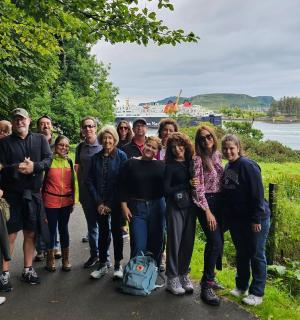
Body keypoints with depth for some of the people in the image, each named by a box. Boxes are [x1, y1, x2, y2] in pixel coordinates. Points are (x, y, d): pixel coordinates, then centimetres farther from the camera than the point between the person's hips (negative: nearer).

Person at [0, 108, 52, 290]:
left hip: (33, 194, 2)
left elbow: (48, 160, -3)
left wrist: (34, 167, -20)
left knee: (31, 233, 11)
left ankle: (28, 270, 24)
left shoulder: (40, 139, 8)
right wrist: (17, 168, -22)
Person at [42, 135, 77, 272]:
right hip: (51, 202, -3)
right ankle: (50, 259, 22)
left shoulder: (69, 162, 8)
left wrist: (73, 200, 12)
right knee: (51, 229, 6)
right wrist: (41, 201, -6)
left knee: (63, 229, 12)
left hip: (66, 202, 4)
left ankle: (65, 259, 22)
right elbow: (42, 181, -4)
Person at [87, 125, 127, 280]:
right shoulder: (95, 158, 3)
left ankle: (118, 265, 22)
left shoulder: (121, 156, -6)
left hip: (116, 203, -2)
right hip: (100, 203, 3)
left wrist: (110, 203, -11)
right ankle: (103, 265, 25)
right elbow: (90, 181, 2)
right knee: (103, 233, 12)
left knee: (117, 232, 8)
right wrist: (98, 202, -7)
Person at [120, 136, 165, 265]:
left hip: (157, 207, 2)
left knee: (156, 243, 12)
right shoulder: (131, 163, 0)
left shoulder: (161, 165, 3)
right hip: (136, 207, -2)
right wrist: (124, 206, -5)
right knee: (138, 246, -4)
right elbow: (123, 186, 0)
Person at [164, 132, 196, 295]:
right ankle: (172, 279, 12)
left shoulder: (191, 163, 7)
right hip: (175, 207, -4)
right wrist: (187, 185, -13)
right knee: (174, 241, 0)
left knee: (188, 242, 8)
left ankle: (183, 275, 23)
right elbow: (166, 189, -9)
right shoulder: (170, 166, -4)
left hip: (190, 206, 4)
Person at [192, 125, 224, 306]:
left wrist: (223, 205, 14)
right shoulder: (198, 159, -12)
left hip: (219, 202, 7)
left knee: (216, 241, 14)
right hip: (206, 203, -7)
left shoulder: (218, 155, 8)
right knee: (216, 242, -12)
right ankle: (206, 286, -1)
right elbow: (198, 188, -15)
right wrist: (207, 211, -17)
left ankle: (209, 276, 31)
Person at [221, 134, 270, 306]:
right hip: (236, 219, 7)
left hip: (255, 219, -7)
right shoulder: (228, 167, 7)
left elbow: (257, 193, -19)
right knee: (241, 254, 18)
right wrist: (227, 217, 12)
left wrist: (256, 219, -19)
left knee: (256, 255, 6)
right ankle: (241, 286, 34)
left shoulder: (248, 165, -17)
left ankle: (257, 293, 20)